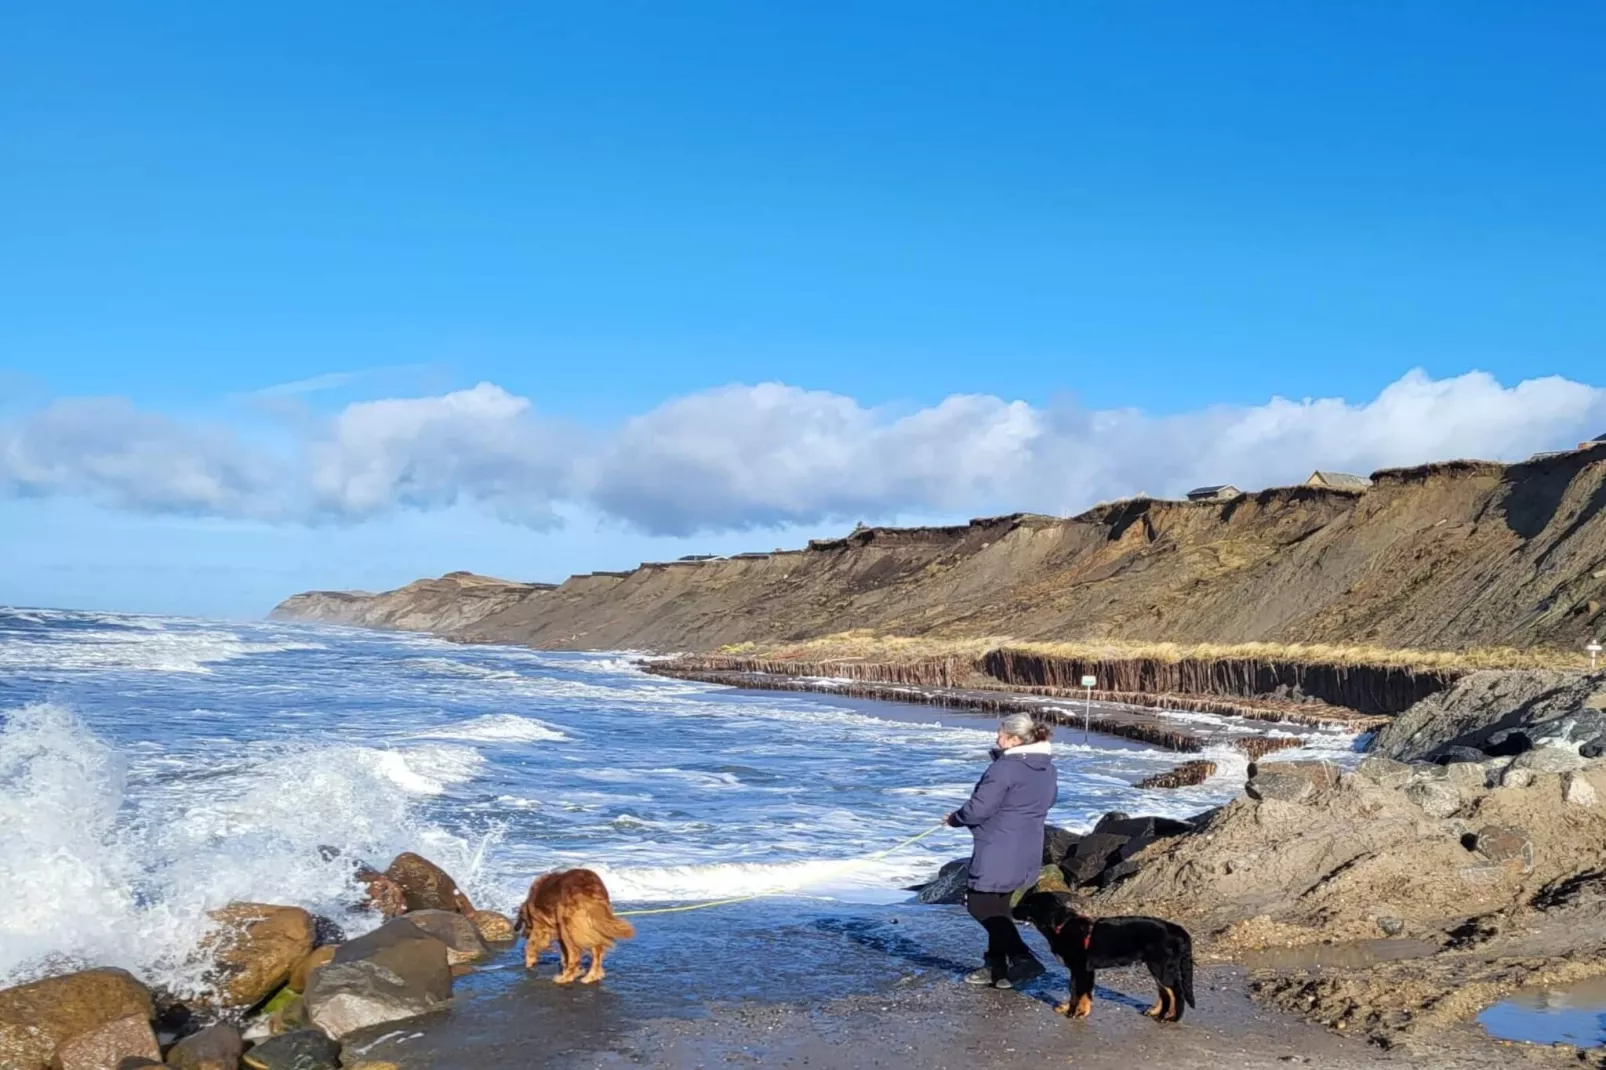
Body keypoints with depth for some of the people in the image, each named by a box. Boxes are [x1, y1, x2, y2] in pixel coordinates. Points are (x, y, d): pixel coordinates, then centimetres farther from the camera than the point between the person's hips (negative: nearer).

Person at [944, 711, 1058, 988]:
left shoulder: (1005, 768, -19)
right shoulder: (1047, 769, 8)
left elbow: (979, 808, -18)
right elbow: (1047, 801, 22)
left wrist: (956, 819, 1)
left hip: (998, 853, -9)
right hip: (1027, 853, 9)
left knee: (980, 906, 1)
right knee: (997, 907, 18)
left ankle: (1023, 958, -7)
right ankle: (996, 965, 21)